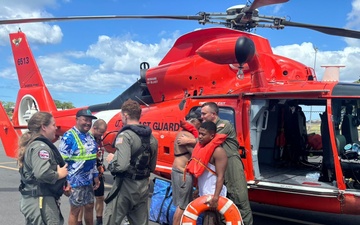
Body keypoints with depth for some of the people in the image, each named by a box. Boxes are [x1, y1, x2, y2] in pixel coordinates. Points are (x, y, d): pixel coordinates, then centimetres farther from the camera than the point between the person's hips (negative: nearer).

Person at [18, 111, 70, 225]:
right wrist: (59, 174, -16)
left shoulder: (33, 144, 13)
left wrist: (63, 182, 7)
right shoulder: (40, 146, -19)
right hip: (41, 201, -10)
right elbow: (42, 173, -36)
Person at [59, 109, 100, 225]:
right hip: (76, 181, -8)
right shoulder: (68, 137, -16)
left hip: (89, 180, 8)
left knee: (89, 206, 17)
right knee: (75, 210, 4)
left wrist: (96, 176, 17)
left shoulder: (90, 136, 9)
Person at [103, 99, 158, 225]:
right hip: (143, 186, 7)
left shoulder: (125, 135, -16)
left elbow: (122, 165, -28)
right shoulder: (151, 138, 8)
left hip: (125, 185, -7)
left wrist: (111, 160, -9)